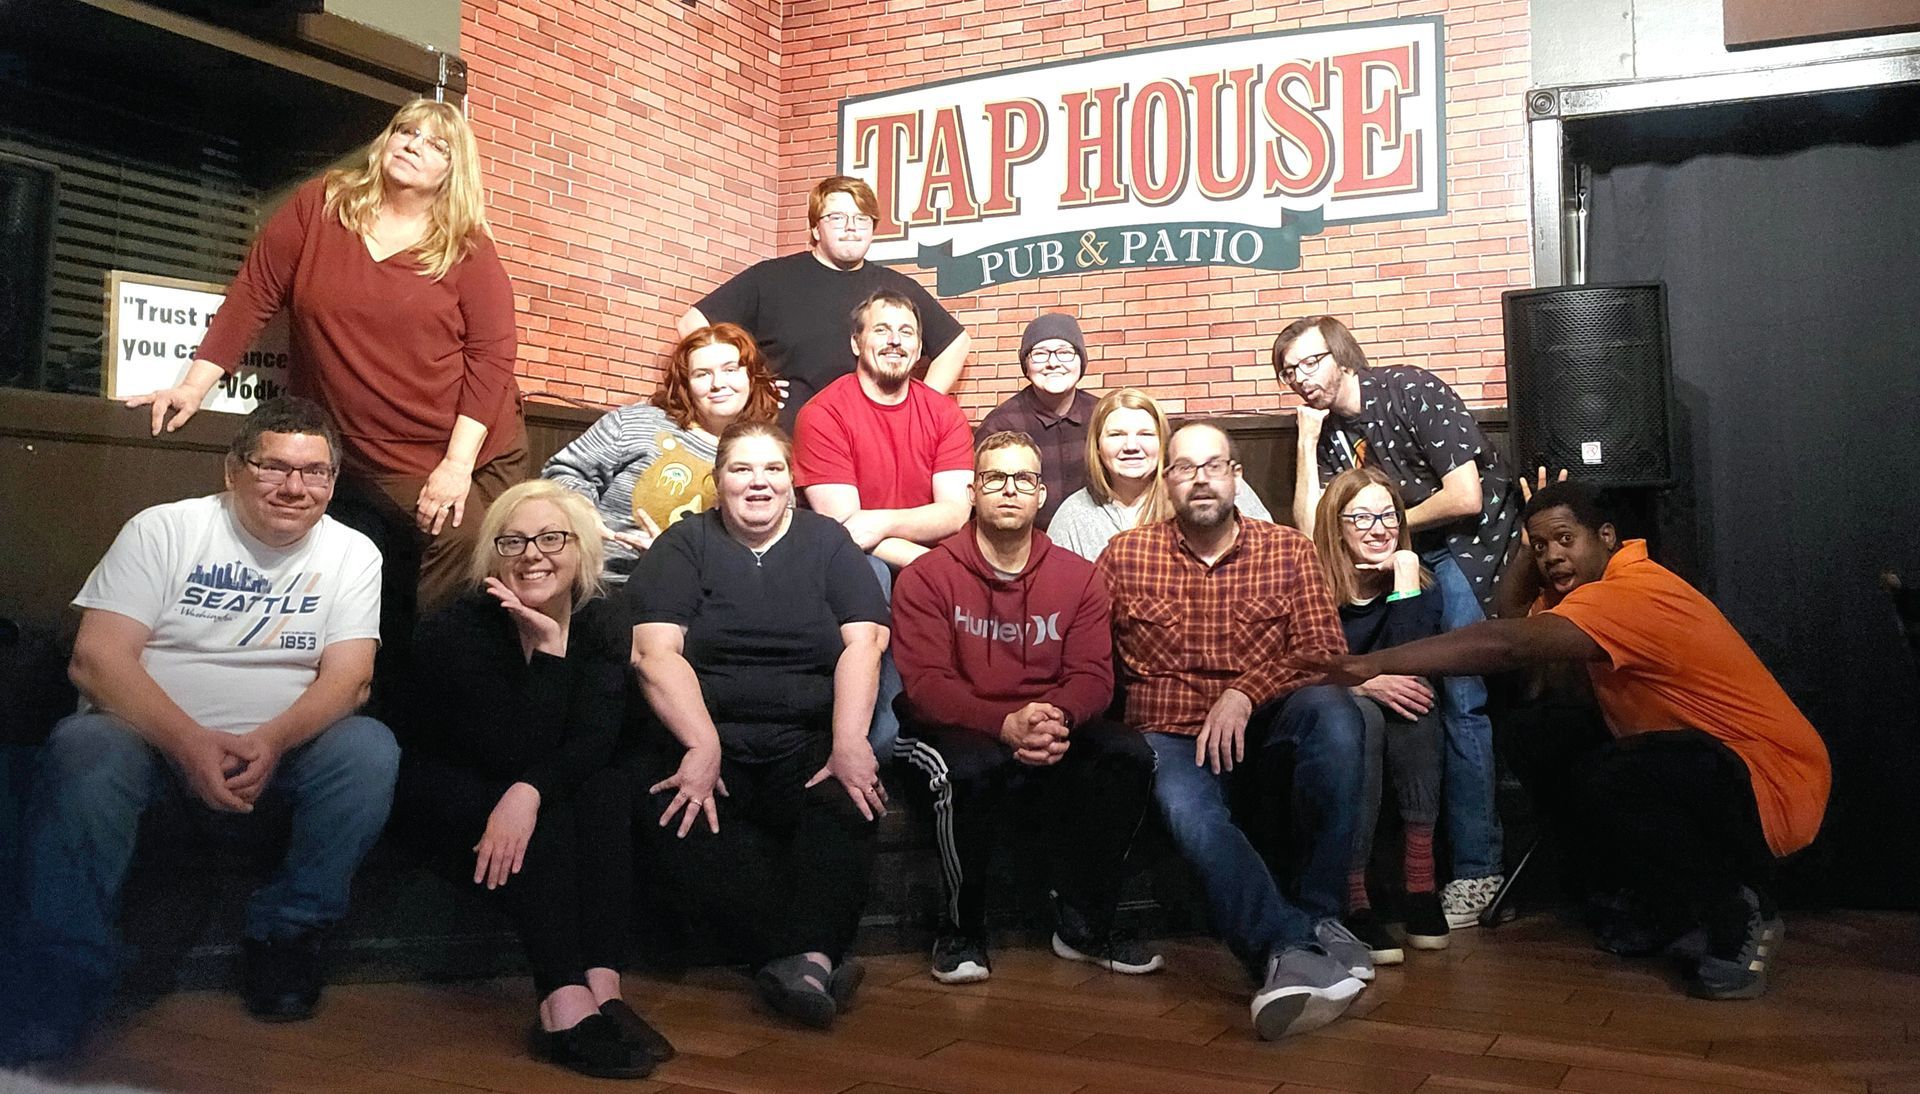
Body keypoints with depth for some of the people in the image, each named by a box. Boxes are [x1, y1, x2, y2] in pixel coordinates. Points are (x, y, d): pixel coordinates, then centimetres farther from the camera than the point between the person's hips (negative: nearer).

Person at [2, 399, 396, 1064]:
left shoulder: (352, 554, 4)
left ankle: (285, 930, -9)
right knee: (83, 752, -33)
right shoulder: (164, 529, -1)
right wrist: (190, 743, -27)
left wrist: (272, 741, -29)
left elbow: (348, 677, -7)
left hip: (281, 751, 1)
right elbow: (95, 657, -10)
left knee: (370, 750, -28)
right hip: (150, 735, -1)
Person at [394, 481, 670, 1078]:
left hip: (551, 784, 4)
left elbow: (593, 743, -23)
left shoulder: (603, 625, -10)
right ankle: (568, 1006, -41)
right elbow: (513, 753, -29)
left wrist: (529, 793, -42)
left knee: (608, 791, -28)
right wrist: (549, 648, -34)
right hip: (448, 789, -3)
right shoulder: (456, 630, -21)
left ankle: (602, 989, -36)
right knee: (546, 818, -33)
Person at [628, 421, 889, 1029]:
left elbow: (863, 641, 2)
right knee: (677, 812, -32)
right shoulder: (684, 546, 12)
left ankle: (802, 959, -36)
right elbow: (654, 652, -2)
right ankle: (816, 958, -31)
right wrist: (702, 746, -17)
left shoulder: (827, 542, 15)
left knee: (849, 801, -32)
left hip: (809, 740, 1)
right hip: (704, 734, 0)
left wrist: (848, 744, -15)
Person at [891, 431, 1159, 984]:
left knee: (1130, 754, -22)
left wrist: (1056, 718, -25)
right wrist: (1006, 725, -28)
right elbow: (925, 684, -12)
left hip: (1054, 731, 4)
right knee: (971, 768, -37)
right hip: (955, 731, -3)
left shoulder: (1078, 576, 8)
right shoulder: (926, 576, -3)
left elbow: (1092, 674, -1)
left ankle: (1084, 924, -4)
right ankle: (961, 929, -10)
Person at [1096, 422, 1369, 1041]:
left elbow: (1325, 653, -1)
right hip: (1169, 734, -1)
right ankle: (1292, 946, -45)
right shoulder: (1125, 556, 9)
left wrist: (1246, 693, -16)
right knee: (1187, 808, -36)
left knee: (1331, 708, -33)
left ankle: (1318, 915, -25)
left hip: (1264, 727, 1)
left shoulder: (1288, 551, 9)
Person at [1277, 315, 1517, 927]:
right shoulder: (1327, 432, 4)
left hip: (1474, 539, -6)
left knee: (1459, 696, -16)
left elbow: (1465, 497, -20)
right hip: (1409, 552, 6)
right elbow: (1310, 534, -6)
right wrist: (1307, 440, -8)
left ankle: (1478, 868, -11)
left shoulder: (1411, 391, -14)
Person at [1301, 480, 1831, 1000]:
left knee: (1604, 783, -33)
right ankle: (1681, 911, 10)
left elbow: (1502, 645, -36)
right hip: (1713, 765, 10)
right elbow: (1509, 615, 3)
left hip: (1773, 784, -10)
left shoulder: (1630, 595, -23)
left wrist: (1376, 662, -39)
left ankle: (1738, 923, -9)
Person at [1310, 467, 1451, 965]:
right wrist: (1362, 682, -28)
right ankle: (1354, 900, -36)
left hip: (1399, 738, 3)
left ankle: (1421, 883, -30)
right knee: (1361, 714, -35)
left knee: (1413, 699, -29)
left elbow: (1408, 669, -17)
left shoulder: (1416, 581, 1)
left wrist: (1406, 579, -18)